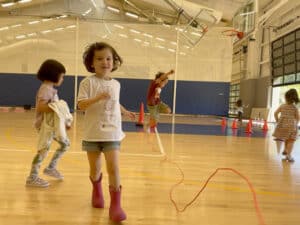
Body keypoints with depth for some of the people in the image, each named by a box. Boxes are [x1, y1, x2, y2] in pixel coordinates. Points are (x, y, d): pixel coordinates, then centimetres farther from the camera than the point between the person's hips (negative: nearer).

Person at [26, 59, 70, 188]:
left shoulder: (51, 88, 14)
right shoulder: (46, 88, -16)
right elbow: (40, 107, -27)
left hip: (54, 123, 10)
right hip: (46, 124, -10)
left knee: (65, 144, 15)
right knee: (43, 150, -7)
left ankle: (51, 168, 25)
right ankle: (32, 178, 2)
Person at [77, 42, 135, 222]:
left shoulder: (116, 84, 7)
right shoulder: (88, 82, -6)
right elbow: (81, 105, -16)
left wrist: (125, 112, 34)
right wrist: (98, 97, -30)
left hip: (112, 133, 2)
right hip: (93, 134, -2)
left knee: (113, 168, -9)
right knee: (95, 169, 12)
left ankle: (116, 204, 0)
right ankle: (97, 191, 43)